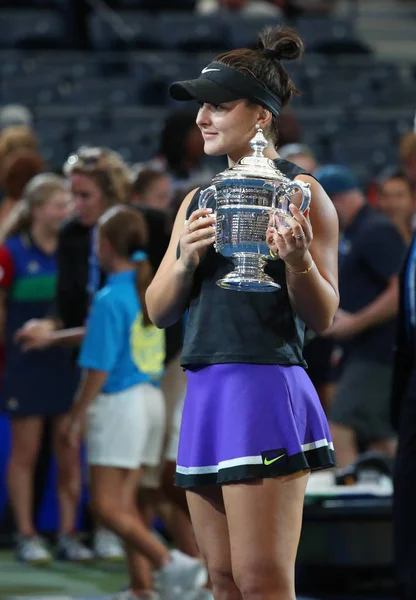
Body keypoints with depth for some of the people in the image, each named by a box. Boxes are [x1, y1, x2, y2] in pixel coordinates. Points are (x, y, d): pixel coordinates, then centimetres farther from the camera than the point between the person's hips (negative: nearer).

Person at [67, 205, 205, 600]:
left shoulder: (109, 299, -16)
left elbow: (98, 369, -17)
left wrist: (76, 417, -7)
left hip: (118, 402, -8)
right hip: (152, 399, 8)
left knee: (106, 505, -6)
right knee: (125, 502, 14)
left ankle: (167, 561, -19)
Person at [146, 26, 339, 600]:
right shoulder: (198, 201, 18)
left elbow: (322, 316, -5)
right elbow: (159, 310, 14)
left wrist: (299, 262, -24)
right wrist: (186, 257, -5)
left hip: (266, 382, -7)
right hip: (205, 389, 8)